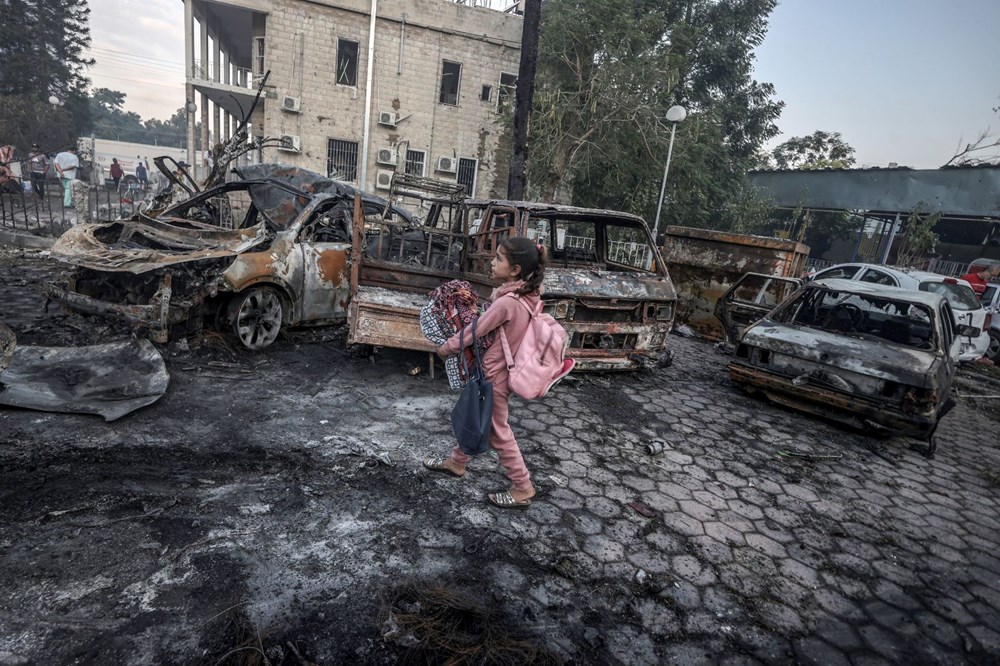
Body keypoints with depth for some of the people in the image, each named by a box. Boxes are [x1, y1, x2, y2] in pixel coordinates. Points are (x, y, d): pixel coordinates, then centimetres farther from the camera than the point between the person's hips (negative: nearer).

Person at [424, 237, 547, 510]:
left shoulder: (506, 302, -29)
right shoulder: (527, 295, -3)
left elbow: (472, 332, -19)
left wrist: (444, 348, -4)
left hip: (493, 375, -8)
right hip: (500, 369, 8)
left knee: (497, 431, 7)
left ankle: (522, 488, 21)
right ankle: (457, 462, 43)